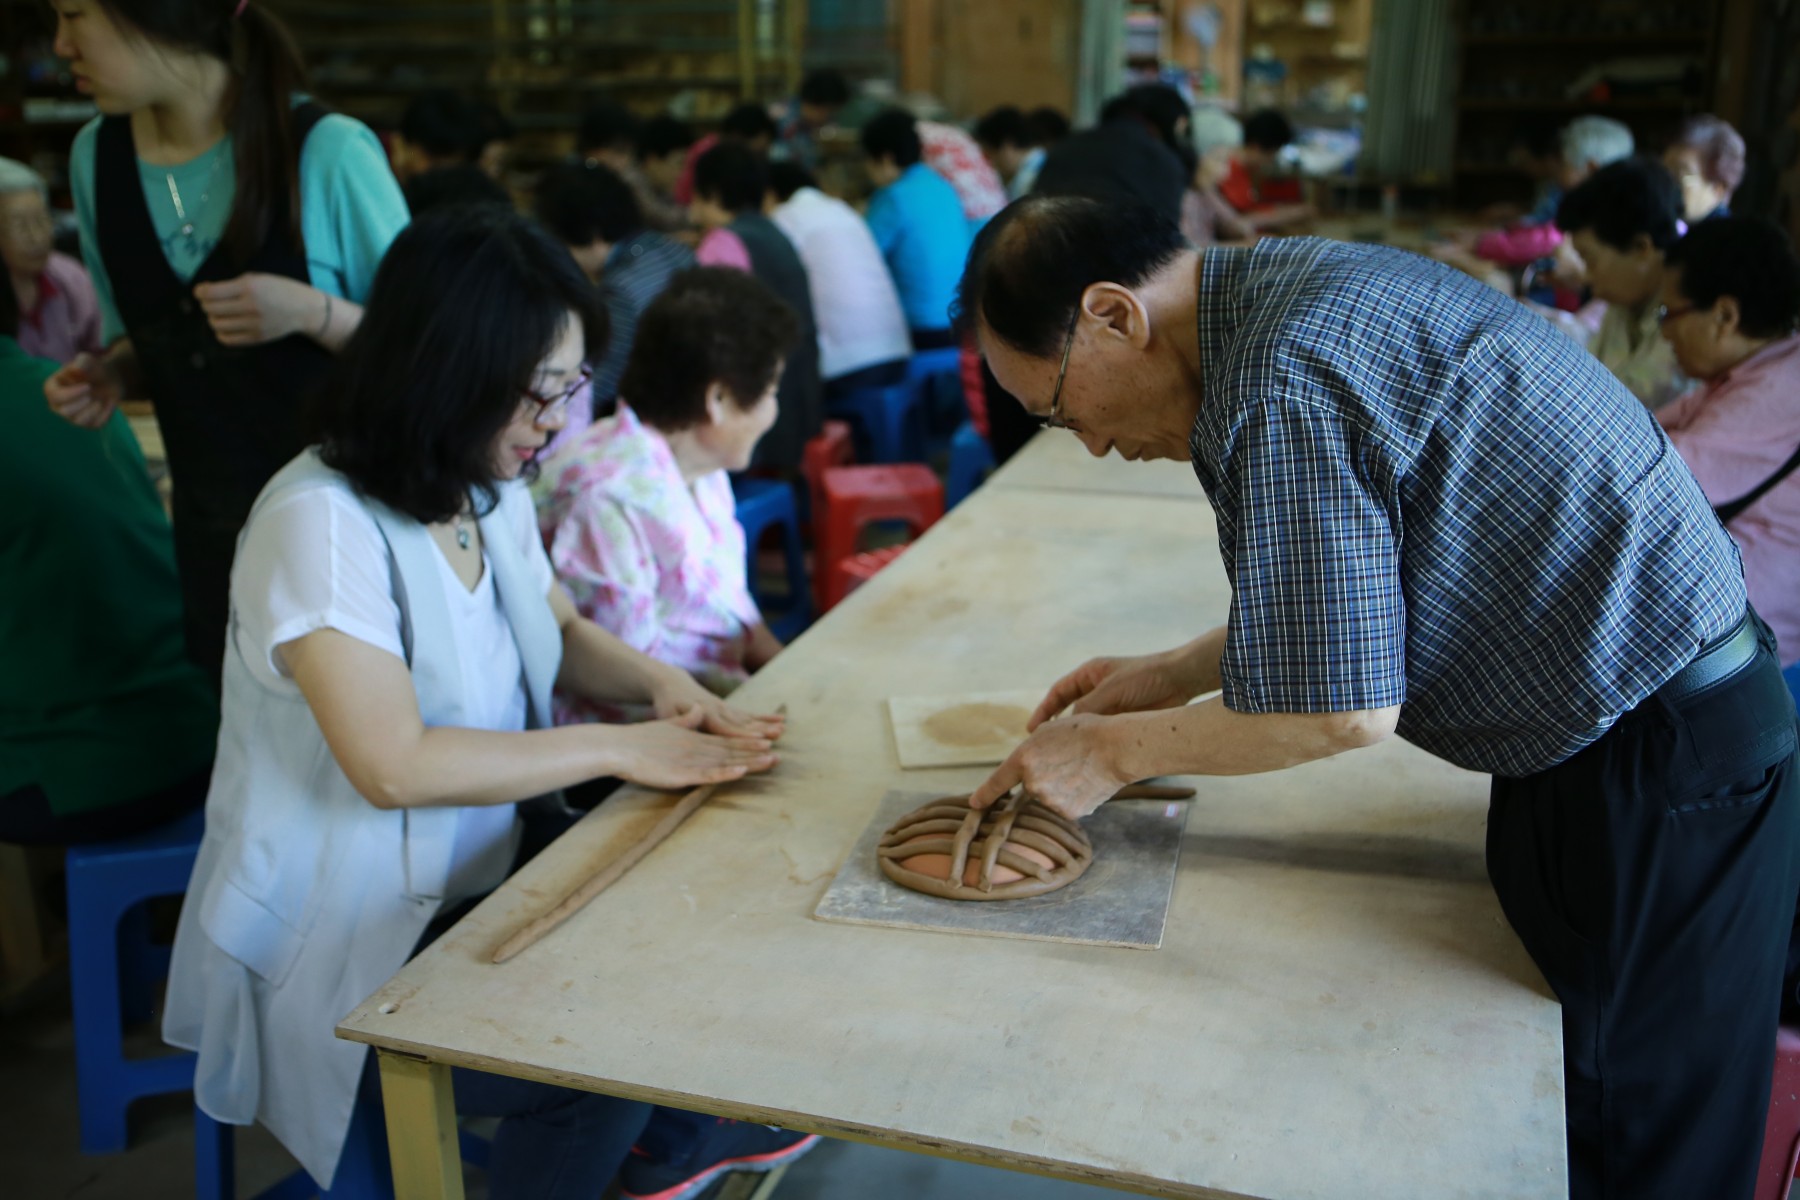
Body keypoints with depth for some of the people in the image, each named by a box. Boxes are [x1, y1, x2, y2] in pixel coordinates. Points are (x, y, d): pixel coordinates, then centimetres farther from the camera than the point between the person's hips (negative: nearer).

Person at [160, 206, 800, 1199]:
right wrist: (619, 749, -23)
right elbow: (393, 765, -28)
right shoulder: (321, 522, -22)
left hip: (474, 888, 8)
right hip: (344, 961, -7)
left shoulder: (488, 493, 2)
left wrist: (663, 686, -5)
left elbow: (562, 632, 16)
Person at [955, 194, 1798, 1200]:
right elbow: (1349, 598, 15)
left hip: (1656, 769, -10)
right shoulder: (1305, 284, 6)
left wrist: (1117, 750, -8)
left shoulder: (1288, 377, -26)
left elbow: (1344, 709, -21)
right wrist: (1177, 674, 13)